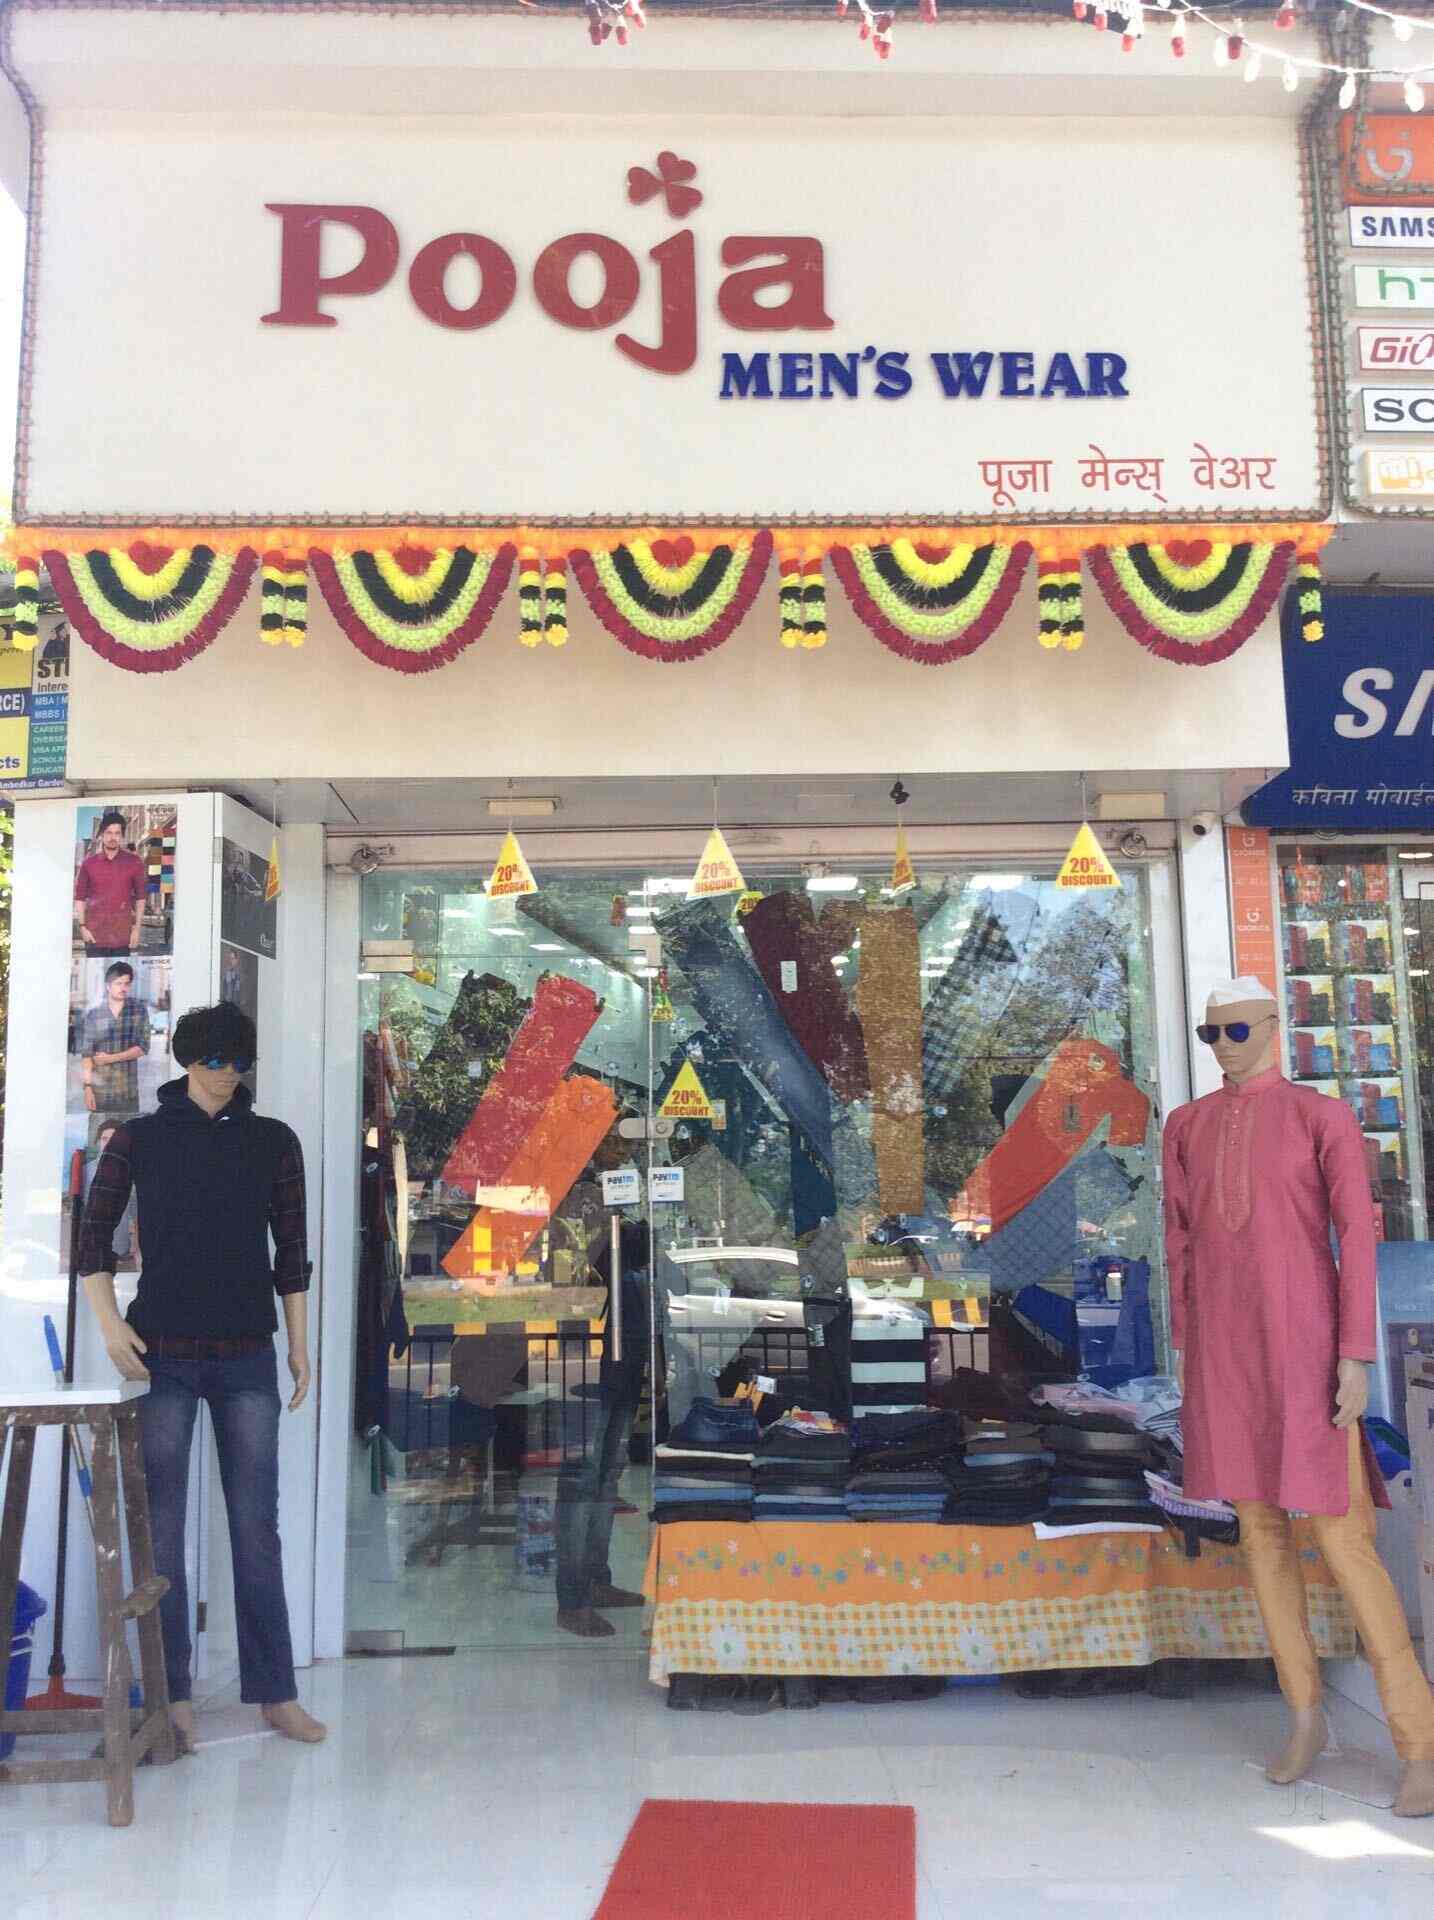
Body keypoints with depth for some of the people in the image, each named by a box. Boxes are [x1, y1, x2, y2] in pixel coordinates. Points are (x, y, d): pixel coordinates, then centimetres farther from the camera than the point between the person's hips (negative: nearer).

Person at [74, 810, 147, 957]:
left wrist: (137, 928, 1)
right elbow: (80, 897, 7)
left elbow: (140, 897, 6)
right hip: (95, 932, 0)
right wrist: (82, 927, -1)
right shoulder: (88, 863, 5)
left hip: (122, 933, 0)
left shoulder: (134, 862, 3)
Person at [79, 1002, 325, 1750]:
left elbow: (292, 1250, 8)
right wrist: (111, 1324, -8)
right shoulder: (140, 1140, 2)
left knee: (257, 1526, 4)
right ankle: (173, 1695, 14)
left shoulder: (274, 1142, 5)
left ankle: (275, 1691, 12)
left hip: (247, 1357, 1)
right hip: (163, 1356, -1)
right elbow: (93, 1239, 4)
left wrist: (299, 1343, 6)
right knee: (161, 1528, 3)